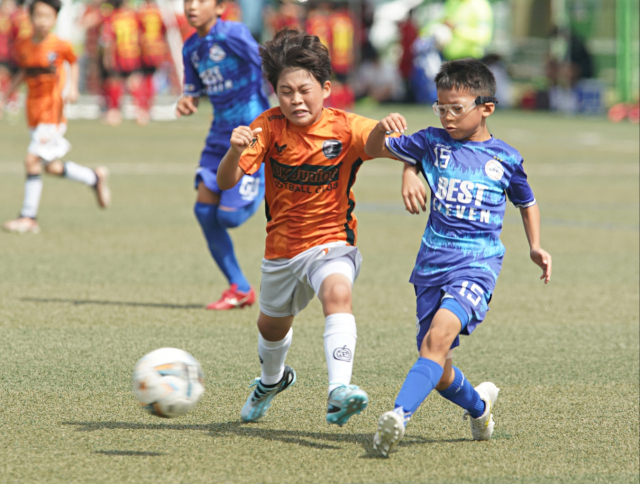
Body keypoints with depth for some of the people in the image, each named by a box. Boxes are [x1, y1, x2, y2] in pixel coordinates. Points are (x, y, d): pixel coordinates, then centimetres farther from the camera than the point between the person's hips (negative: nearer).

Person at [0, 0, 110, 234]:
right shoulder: (22, 47, 2)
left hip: (52, 112, -6)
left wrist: (73, 87, -2)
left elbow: (73, 63, 10)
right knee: (52, 167, 10)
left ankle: (28, 216, -7)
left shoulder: (60, 46, -9)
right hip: (33, 113, 6)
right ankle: (95, 177, 34)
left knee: (32, 159, -14)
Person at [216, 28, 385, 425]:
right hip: (282, 248, 4)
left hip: (332, 241, -4)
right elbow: (226, 181, -19)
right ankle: (272, 380, 59)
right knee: (272, 328, 24)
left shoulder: (344, 128, -17)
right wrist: (235, 151, -42)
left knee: (338, 292, -36)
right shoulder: (269, 128, -11)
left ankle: (340, 391, -46)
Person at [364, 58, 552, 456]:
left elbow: (527, 202, 22)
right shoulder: (434, 143, 6)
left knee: (439, 335, -31)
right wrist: (383, 128, -13)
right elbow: (374, 150, 8)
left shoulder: (505, 158, 5)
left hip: (477, 264, -3)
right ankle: (479, 405, 41)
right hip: (433, 263, 3)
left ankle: (399, 416, -44)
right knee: (439, 375, 8)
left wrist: (536, 247, 11)